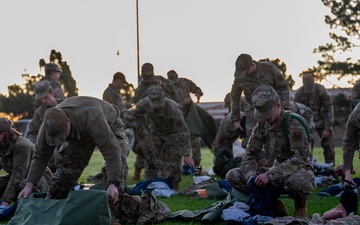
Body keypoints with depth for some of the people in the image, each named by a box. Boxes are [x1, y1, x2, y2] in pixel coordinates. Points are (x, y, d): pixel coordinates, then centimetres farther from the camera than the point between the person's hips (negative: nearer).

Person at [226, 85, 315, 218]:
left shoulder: (293, 123, -18)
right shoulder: (262, 124, 2)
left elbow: (301, 158, -27)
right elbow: (250, 154, 4)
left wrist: (270, 175, -34)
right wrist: (252, 176, -18)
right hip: (277, 173, 6)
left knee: (296, 181, -44)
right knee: (232, 176, -9)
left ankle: (300, 207, -7)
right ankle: (273, 205, 2)